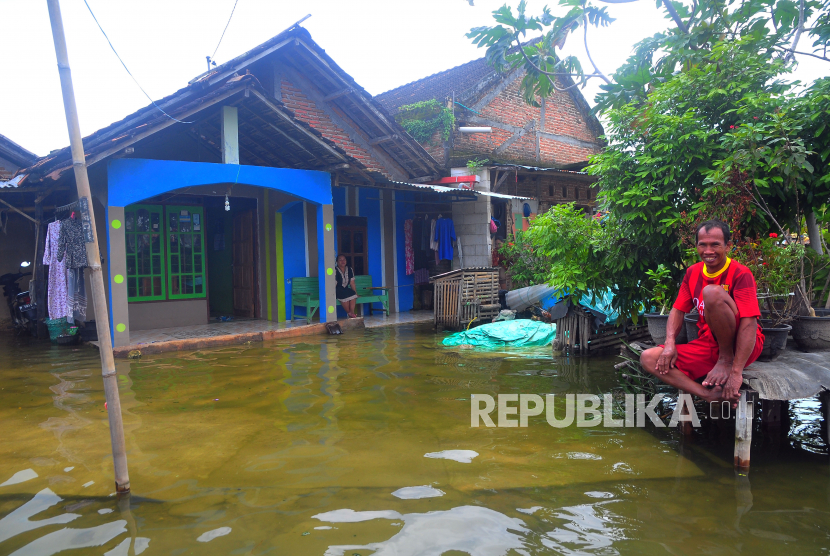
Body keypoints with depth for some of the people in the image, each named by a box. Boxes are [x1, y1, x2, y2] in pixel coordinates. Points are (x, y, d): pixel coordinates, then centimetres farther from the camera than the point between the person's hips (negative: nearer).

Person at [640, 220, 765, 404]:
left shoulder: (740, 274, -14)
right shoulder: (693, 272, 6)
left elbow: (749, 323, -22)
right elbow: (678, 310, 7)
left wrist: (736, 372, -29)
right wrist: (670, 344, -13)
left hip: (741, 346, -6)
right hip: (708, 345, 6)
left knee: (712, 291, -29)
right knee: (648, 358, -15)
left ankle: (727, 361, -14)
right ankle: (712, 395, -30)